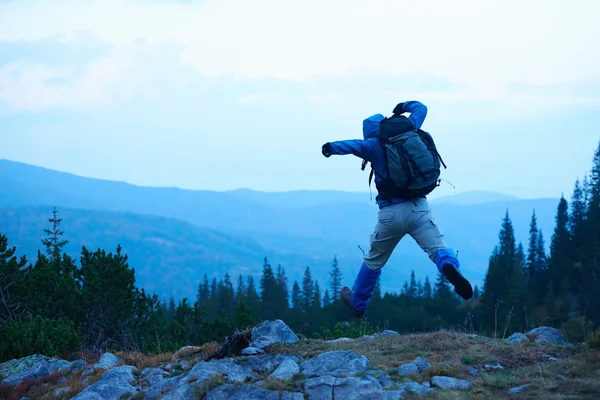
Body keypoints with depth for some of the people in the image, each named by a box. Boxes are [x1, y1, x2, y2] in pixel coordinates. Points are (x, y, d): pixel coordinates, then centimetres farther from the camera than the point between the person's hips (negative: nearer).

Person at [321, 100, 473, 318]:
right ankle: (450, 268, -44)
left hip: (391, 213, -1)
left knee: (374, 260, 17)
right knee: (438, 248, -9)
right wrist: (404, 106, 41)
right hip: (419, 208, 1)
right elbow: (420, 108, 26)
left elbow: (356, 145, -16)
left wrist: (332, 147, -21)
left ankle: (358, 303, 33)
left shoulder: (374, 145, 4)